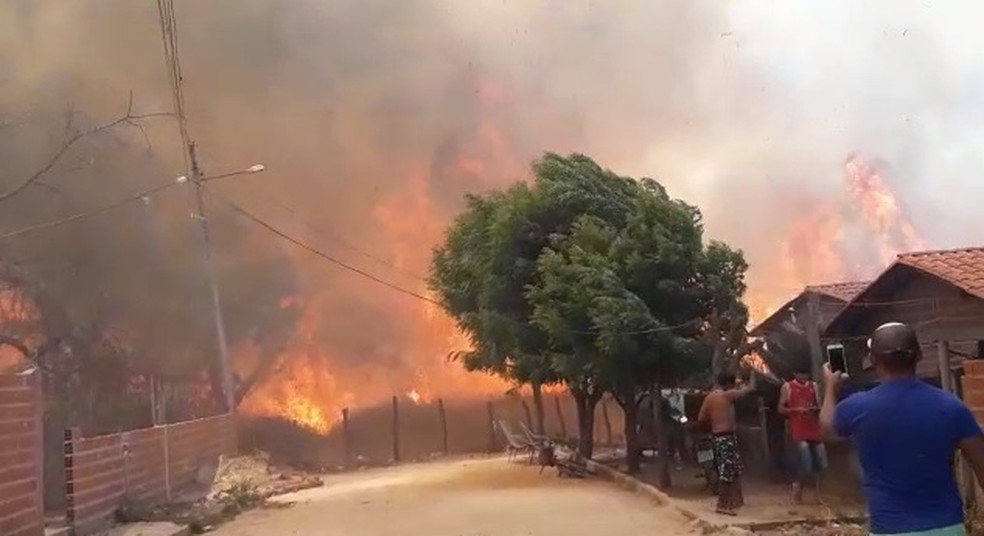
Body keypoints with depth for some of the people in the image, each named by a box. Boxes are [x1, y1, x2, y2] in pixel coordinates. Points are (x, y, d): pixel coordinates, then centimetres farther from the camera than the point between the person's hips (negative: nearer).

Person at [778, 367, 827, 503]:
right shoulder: (787, 387, 1)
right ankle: (797, 485, 11)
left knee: (822, 464, 1)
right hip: (798, 431, -4)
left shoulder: (813, 386, 12)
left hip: (815, 430, 4)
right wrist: (797, 409, -16)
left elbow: (819, 406, 15)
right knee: (806, 465, -15)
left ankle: (819, 492, 20)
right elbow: (781, 409, 0)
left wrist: (816, 409, -9)